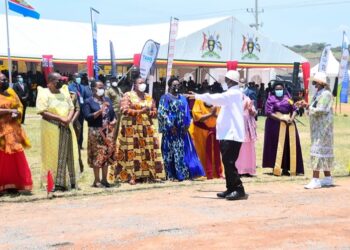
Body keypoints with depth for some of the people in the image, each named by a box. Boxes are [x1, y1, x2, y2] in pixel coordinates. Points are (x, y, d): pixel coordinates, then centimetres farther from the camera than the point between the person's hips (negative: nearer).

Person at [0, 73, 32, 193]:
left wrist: (17, 113, -7)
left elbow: (20, 106, 14)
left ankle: (15, 184, 9)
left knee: (16, 158, 3)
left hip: (14, 129, 6)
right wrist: (10, 111, -16)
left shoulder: (11, 92, 12)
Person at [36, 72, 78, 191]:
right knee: (53, 155, -4)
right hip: (52, 128, -6)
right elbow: (42, 112, -15)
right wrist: (60, 119, -18)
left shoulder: (64, 92, 13)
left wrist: (69, 119, -9)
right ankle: (52, 183, -2)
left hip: (66, 128, 6)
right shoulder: (44, 93, -5)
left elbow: (71, 108, 12)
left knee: (67, 155, 6)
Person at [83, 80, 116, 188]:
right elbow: (87, 116, -14)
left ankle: (104, 179, 15)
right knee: (97, 155, -3)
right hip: (96, 132, -5)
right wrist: (100, 111, -21)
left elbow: (112, 113, 20)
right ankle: (97, 180, 4)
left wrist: (114, 120, -1)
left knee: (107, 154, 6)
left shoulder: (107, 100, 14)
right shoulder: (89, 101, -4)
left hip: (108, 131, 6)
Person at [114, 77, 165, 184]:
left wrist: (150, 112, -8)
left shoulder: (149, 97, 17)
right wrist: (140, 111, -17)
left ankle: (151, 174, 4)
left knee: (149, 151, -1)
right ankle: (131, 176, -6)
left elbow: (155, 111, 16)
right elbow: (124, 110, -10)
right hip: (131, 128, -5)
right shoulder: (128, 95, 1)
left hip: (147, 128, 5)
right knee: (132, 151, -7)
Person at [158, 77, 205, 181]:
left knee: (183, 151, 2)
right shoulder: (165, 98, 1)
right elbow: (162, 113, -8)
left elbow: (187, 113, 14)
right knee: (170, 152, -4)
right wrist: (171, 126, -15)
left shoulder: (183, 98, 16)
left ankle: (184, 174, 3)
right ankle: (171, 175, -1)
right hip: (170, 129, -5)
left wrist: (186, 125, -2)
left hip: (182, 129, 5)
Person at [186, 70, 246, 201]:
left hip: (231, 134, -10)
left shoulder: (234, 93, -12)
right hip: (228, 133, 10)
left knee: (229, 162, -12)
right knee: (227, 162, 11)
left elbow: (217, 98, -20)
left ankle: (239, 190, -10)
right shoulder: (231, 94, 19)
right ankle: (231, 189, 16)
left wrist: (197, 96, -16)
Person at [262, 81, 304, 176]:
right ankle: (276, 169, -2)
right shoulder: (271, 99, 1)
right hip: (276, 124, -4)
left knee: (290, 146, 2)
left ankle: (286, 168, 7)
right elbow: (269, 113, -8)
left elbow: (294, 109, 12)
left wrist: (292, 118, -8)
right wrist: (282, 119, -15)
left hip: (289, 124, 4)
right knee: (277, 146, -5)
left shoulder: (287, 97, 14)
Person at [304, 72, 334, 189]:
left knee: (318, 150, -12)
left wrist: (308, 107, -10)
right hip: (318, 127, 10)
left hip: (323, 127, -10)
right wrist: (308, 106, 1)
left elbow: (320, 110, -22)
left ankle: (316, 180, -14)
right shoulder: (318, 94, 15)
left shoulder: (326, 94, -15)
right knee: (324, 150, 14)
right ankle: (328, 178, 21)